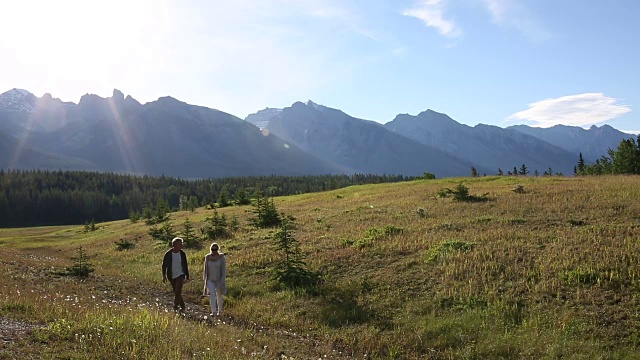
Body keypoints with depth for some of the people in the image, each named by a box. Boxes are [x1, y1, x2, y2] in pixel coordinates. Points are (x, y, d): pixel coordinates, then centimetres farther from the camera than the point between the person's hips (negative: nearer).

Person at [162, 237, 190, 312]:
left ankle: (175, 306, -10)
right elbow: (164, 265, -1)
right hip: (171, 276, 1)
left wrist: (187, 276, 9)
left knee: (178, 291, -14)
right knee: (176, 292, 10)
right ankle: (182, 306, 24)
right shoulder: (168, 254, -8)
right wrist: (164, 276, -7)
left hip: (180, 275, -1)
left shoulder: (182, 254, -3)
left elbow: (185, 265, 7)